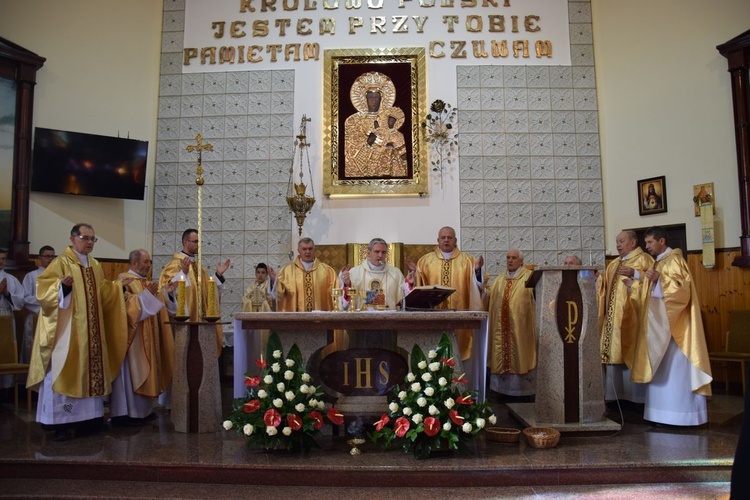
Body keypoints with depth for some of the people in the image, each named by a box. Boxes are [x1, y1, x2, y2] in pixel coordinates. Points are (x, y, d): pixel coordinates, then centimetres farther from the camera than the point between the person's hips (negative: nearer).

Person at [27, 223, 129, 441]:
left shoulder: (96, 266, 14)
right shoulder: (61, 262, -6)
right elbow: (44, 291, -15)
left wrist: (118, 286, 14)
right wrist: (62, 285, -31)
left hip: (91, 330, 7)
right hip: (67, 329, -7)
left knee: (90, 370, 8)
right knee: (64, 371, -5)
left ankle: (87, 417, 16)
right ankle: (59, 423, 2)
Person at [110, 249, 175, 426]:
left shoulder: (146, 282, 17)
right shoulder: (124, 280, -10)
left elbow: (154, 305, 23)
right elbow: (125, 304, -23)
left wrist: (165, 292, 10)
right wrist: (146, 294, -27)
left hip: (148, 337, 9)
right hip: (133, 336, -9)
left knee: (144, 371, 11)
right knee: (131, 371, -7)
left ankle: (142, 409, 18)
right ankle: (125, 412, -1)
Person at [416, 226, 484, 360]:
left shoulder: (466, 260, 8)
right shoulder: (425, 260, 9)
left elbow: (476, 285, 1)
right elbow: (418, 284, 8)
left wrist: (477, 269, -15)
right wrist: (414, 272, -9)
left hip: (458, 313, 0)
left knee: (457, 345, 2)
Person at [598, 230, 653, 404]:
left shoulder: (643, 259, 1)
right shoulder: (613, 264, 22)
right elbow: (605, 288, 21)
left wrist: (634, 274, -25)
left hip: (631, 317, -7)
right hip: (613, 317, 7)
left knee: (630, 353, -8)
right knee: (613, 353, 5)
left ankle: (636, 395, -2)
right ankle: (616, 394, 11)